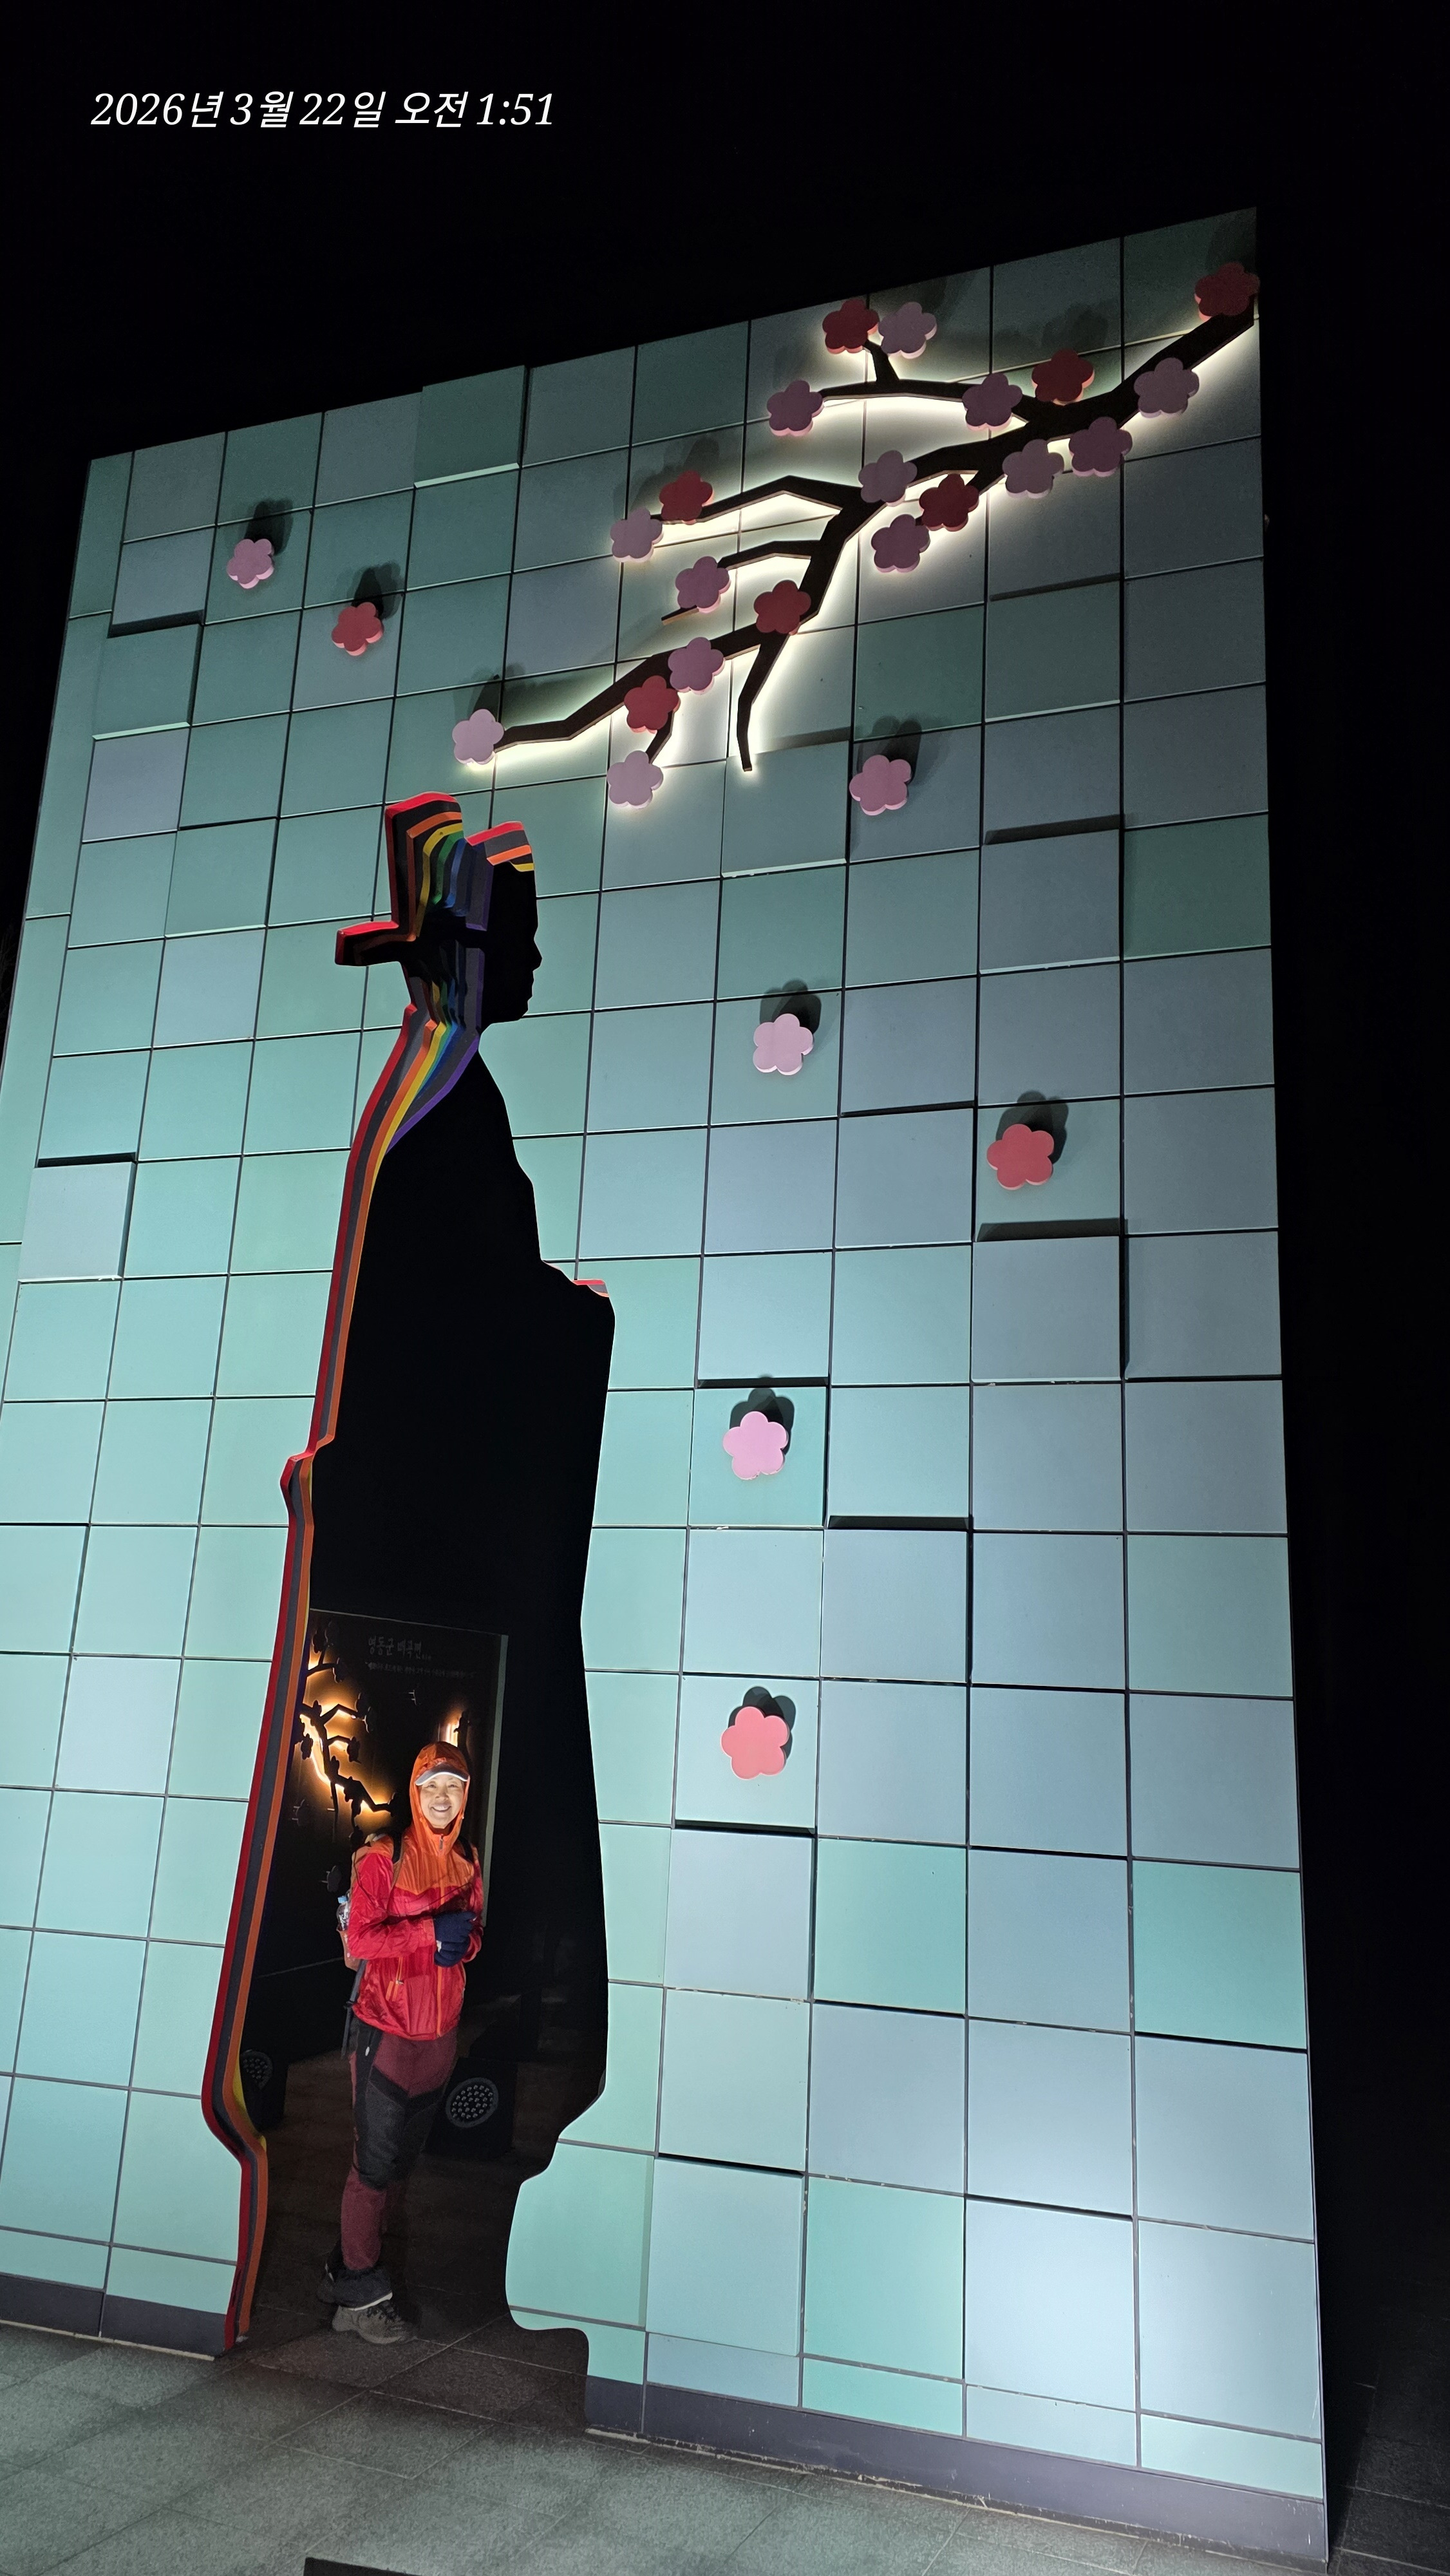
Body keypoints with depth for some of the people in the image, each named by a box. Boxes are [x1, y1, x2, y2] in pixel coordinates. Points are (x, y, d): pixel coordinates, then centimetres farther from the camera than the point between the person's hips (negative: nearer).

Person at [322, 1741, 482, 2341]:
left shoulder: (467, 1861, 4)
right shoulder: (384, 1858, -13)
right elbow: (360, 1937, -18)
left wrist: (463, 1943, -10)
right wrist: (431, 1930, -26)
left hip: (440, 2032, 6)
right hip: (387, 2032, -6)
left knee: (404, 2158, 16)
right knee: (375, 2162, -1)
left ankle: (351, 2266, 33)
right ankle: (360, 2297, 13)